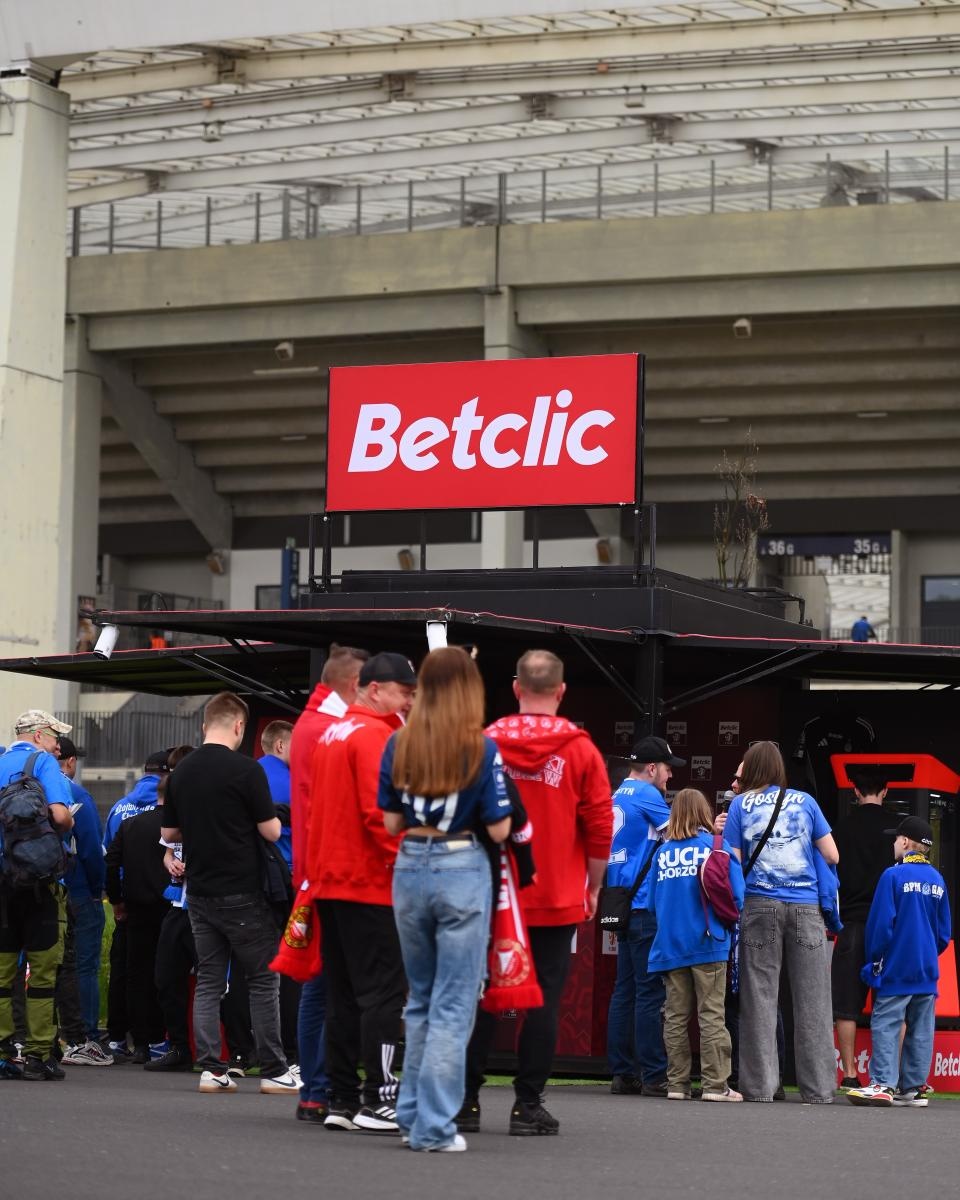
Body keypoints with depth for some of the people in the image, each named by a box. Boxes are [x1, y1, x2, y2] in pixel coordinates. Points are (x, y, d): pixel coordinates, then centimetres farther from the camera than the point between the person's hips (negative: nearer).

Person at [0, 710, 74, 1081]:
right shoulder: (43, 762, -5)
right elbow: (60, 814, -18)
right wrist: (66, 827, 3)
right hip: (38, 879, -5)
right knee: (43, 971, 1)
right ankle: (38, 1056, 0)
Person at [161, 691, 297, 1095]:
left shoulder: (182, 772, 5)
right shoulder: (245, 769, -13)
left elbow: (169, 832, 12)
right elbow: (271, 831, -11)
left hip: (200, 892, 5)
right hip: (242, 895, -5)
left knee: (208, 982, 8)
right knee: (262, 981, 2)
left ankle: (211, 1069, 3)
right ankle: (272, 1071, 3)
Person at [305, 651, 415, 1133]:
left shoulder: (331, 734, 17)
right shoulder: (374, 736, -12)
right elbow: (380, 811, -21)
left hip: (330, 882, 9)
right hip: (371, 884, -9)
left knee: (343, 996, 11)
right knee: (383, 991, -7)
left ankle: (342, 1100, 13)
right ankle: (379, 1099, -9)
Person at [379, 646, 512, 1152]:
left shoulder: (398, 745, 1)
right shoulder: (482, 749, -9)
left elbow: (391, 821, 5)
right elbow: (499, 829, -7)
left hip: (410, 869, 4)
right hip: (462, 872, -4)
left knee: (420, 999, 19)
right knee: (453, 1005, 1)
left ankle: (413, 1114, 22)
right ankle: (434, 1127, -2)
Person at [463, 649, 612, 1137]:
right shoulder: (580, 749, -5)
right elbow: (600, 827, -4)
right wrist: (592, 889, 9)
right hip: (557, 901, -2)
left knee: (481, 999, 8)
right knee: (542, 1001, 3)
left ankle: (464, 1101, 9)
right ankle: (527, 1107, 2)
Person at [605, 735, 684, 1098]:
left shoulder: (618, 796, 18)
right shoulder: (646, 795, -8)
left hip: (623, 903, 9)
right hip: (646, 904, -9)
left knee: (625, 989, 8)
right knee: (650, 991, -8)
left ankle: (623, 1074, 8)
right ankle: (653, 1076, -9)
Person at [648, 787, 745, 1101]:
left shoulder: (662, 851, 7)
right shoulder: (716, 845, -3)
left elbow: (653, 900, 10)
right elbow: (736, 894, -5)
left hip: (669, 944, 3)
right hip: (707, 943, -3)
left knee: (676, 1017, 8)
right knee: (711, 1016, -3)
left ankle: (677, 1083, 7)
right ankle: (715, 1084, -5)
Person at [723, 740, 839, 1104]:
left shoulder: (740, 805, 6)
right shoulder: (804, 801, 10)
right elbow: (832, 856, 11)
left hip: (760, 905, -1)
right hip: (806, 908, 1)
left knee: (759, 996, 2)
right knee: (811, 1000, 1)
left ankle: (759, 1085, 0)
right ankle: (818, 1088, 0)